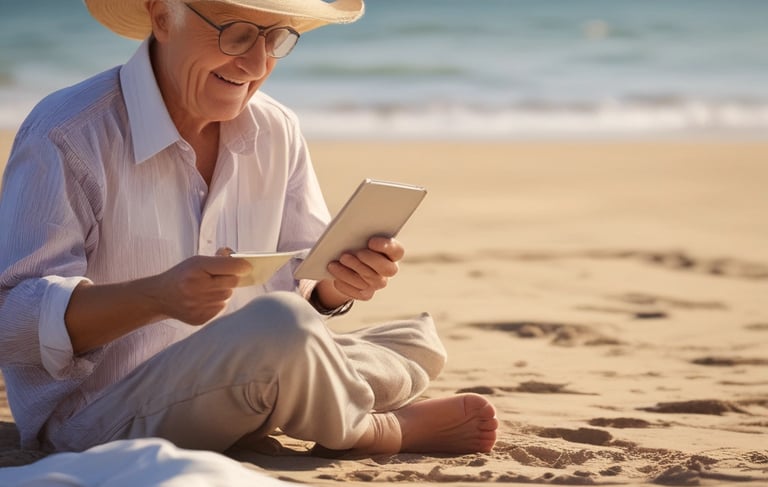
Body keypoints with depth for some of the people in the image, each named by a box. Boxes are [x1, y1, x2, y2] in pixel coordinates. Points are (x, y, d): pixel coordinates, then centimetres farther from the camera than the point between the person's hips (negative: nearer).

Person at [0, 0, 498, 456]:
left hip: (227, 391, 7)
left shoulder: (278, 133, 4)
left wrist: (336, 287, -18)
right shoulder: (67, 136, -17)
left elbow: (301, 296, 8)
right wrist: (157, 296, -38)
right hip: (95, 420, -7)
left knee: (419, 341, 8)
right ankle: (372, 432, -5)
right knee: (280, 324, -32)